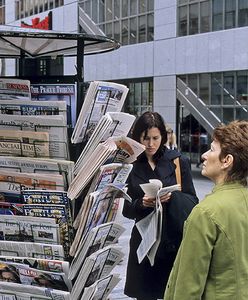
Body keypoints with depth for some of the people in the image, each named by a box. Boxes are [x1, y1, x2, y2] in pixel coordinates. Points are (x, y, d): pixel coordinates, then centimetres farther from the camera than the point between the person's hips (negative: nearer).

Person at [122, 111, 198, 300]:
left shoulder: (179, 162, 1)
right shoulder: (132, 166, 3)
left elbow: (193, 202, 1)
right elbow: (126, 210, 5)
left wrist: (173, 197, -18)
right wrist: (141, 203, -15)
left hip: (175, 240, -1)